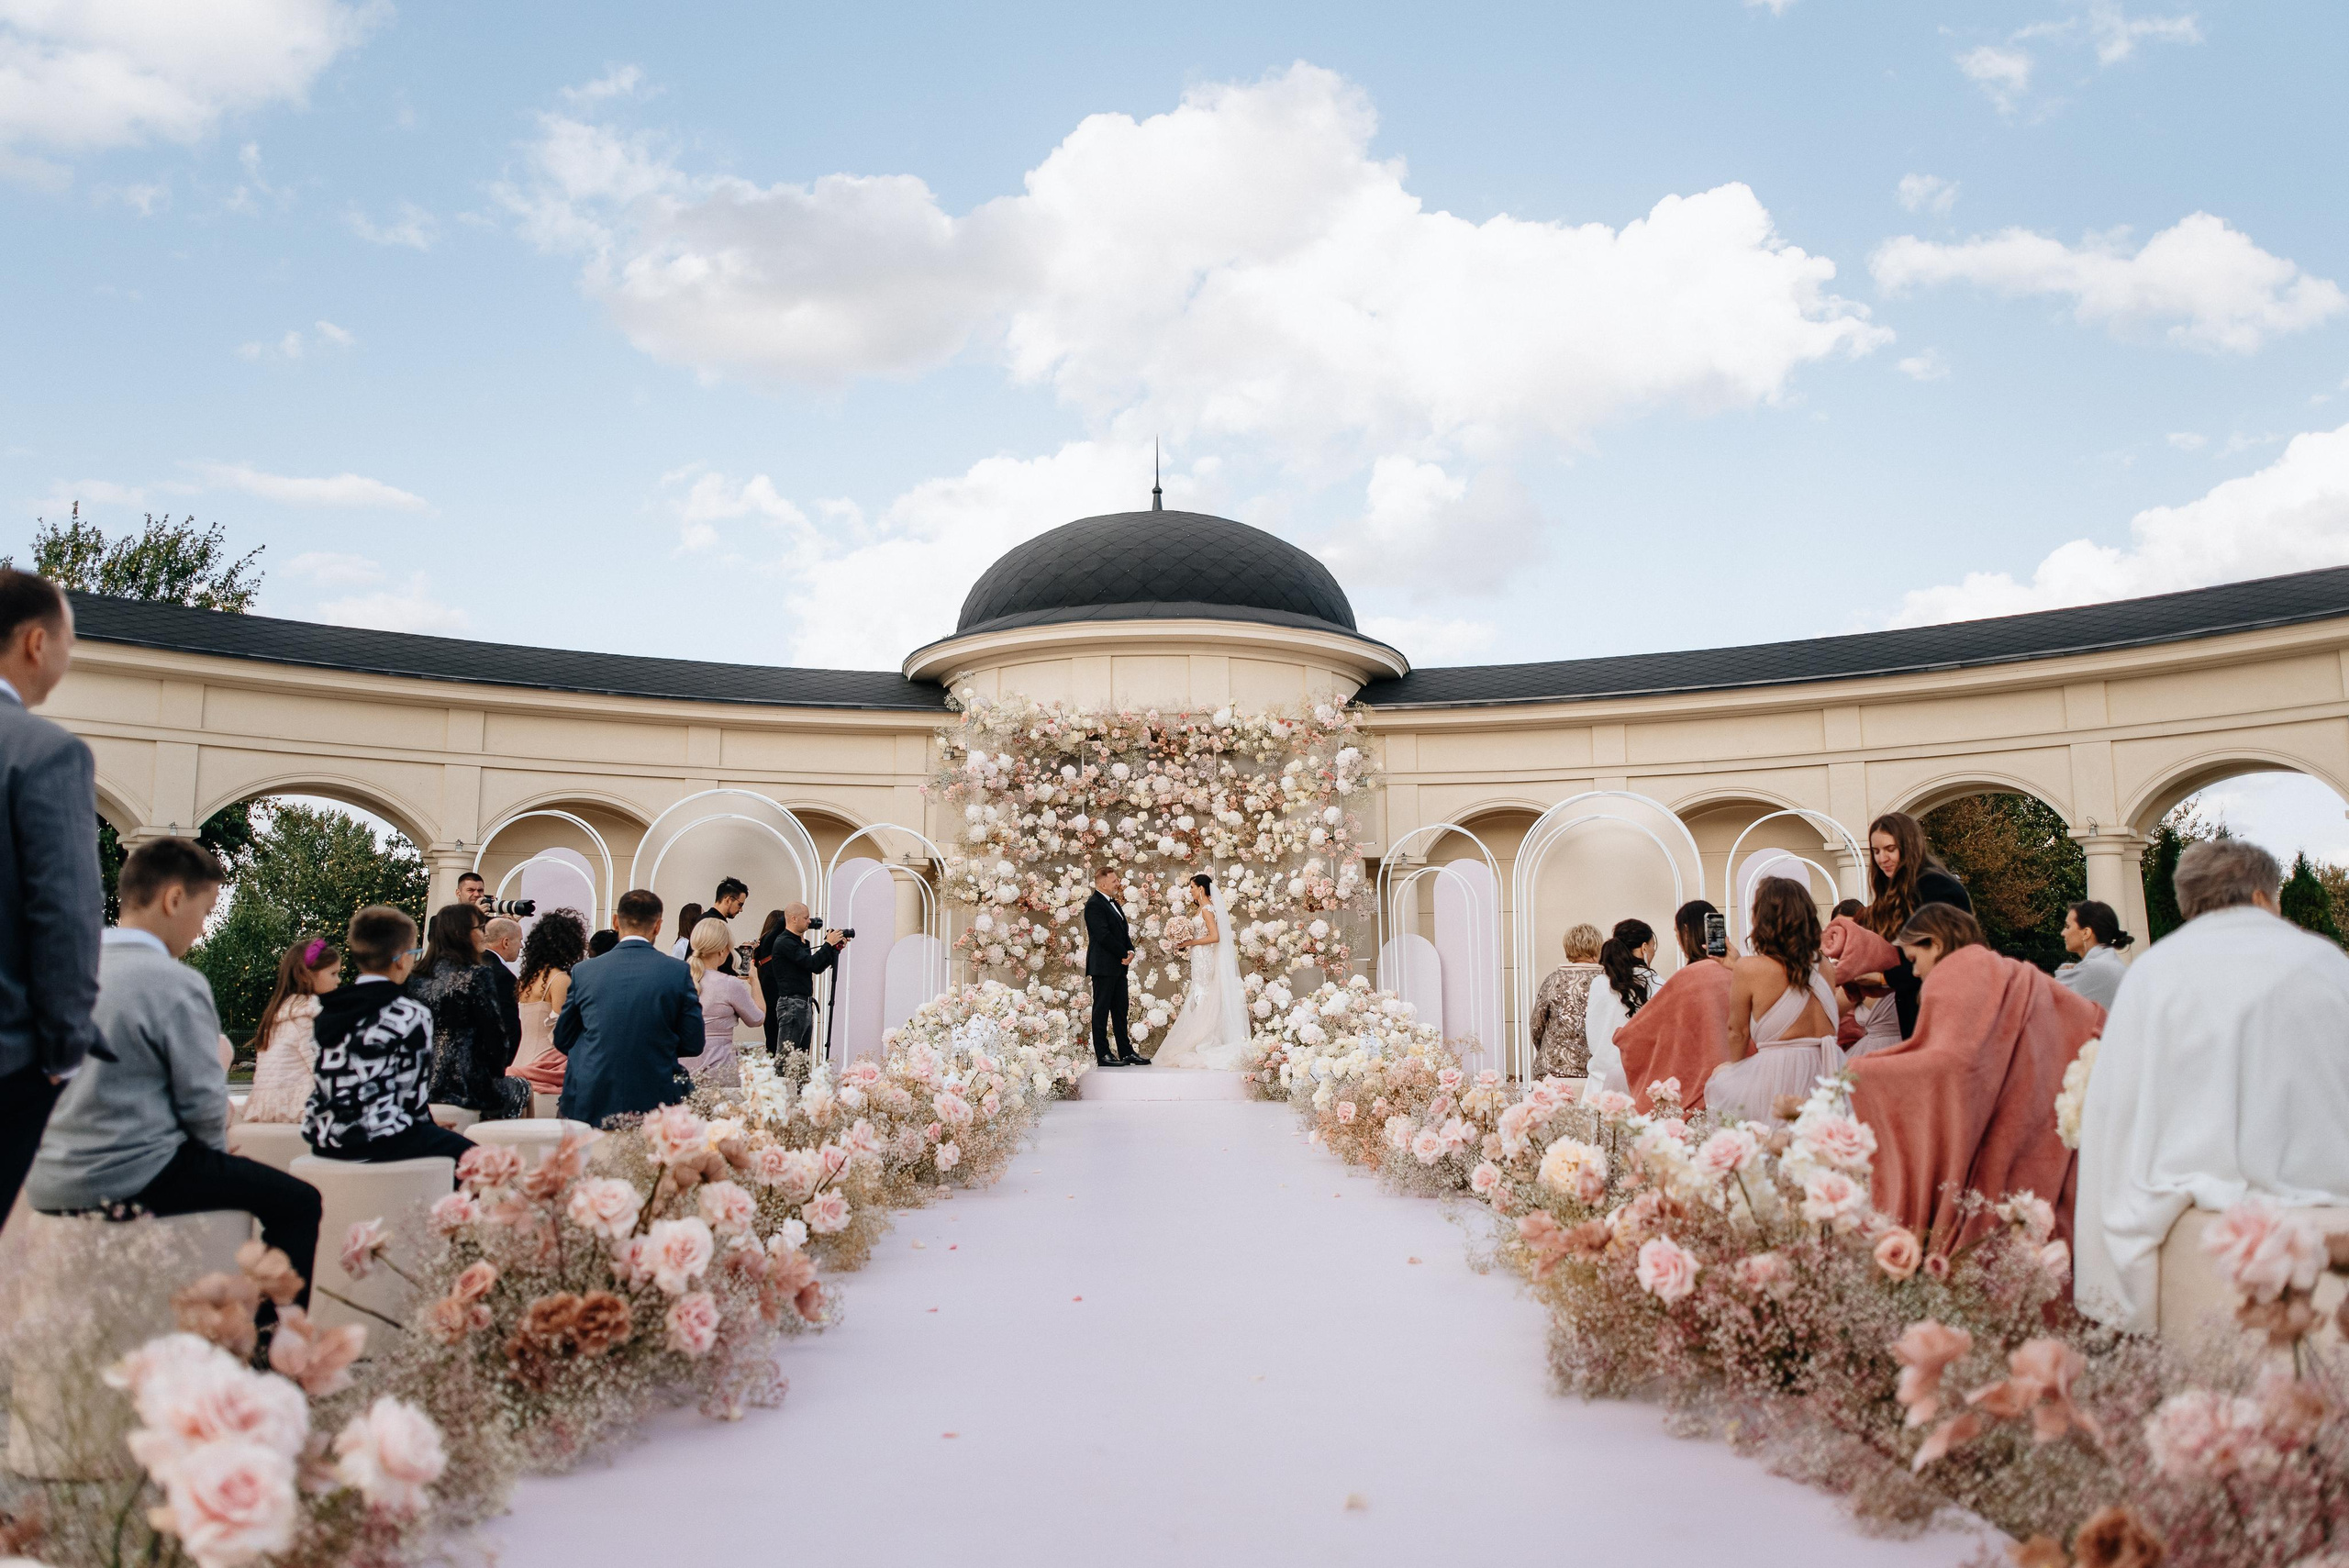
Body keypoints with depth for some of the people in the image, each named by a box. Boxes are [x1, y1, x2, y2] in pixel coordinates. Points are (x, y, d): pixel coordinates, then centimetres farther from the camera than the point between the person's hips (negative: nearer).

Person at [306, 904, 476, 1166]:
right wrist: (426, 1123, 13)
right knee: (467, 1152, 6)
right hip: (375, 1144, -8)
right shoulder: (411, 1015, -11)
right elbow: (412, 1095, -9)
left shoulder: (328, 1011, 10)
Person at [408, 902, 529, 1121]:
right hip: (466, 1087, -6)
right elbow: (495, 1035, -13)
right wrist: (496, 1072, 6)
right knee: (521, 1090, 24)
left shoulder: (417, 976, 5)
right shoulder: (474, 975, -14)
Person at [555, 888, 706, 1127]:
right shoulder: (679, 972, -5)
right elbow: (693, 1044, 0)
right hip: (654, 1105, -2)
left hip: (589, 1107, 2)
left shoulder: (583, 972, 0)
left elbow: (562, 1041, 10)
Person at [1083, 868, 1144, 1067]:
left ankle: (1126, 1052, 16)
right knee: (1101, 1010, -2)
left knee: (1120, 1011, 11)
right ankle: (1102, 1055, 1)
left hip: (1119, 967, 9)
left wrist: (1130, 950, -1)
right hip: (1103, 967, -9)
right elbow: (1103, 936, -20)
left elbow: (1123, 931, 18)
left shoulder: (1112, 902, 18)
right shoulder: (1094, 905, -13)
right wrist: (1124, 954, -12)